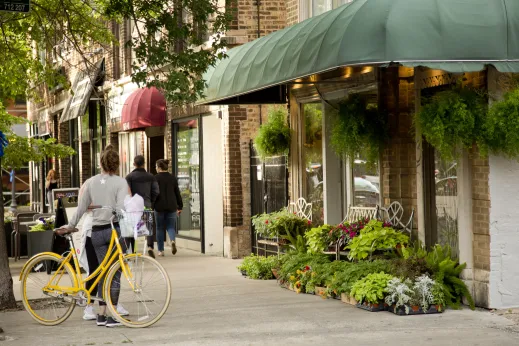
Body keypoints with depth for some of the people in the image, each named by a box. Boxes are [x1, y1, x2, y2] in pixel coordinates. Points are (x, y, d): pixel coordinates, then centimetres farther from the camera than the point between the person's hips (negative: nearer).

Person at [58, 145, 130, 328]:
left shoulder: (91, 182, 6)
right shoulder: (120, 182, -5)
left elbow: (81, 208, 7)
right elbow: (121, 208, -16)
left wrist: (70, 225, 17)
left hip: (97, 231, 4)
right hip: (115, 229, -4)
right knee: (115, 273, 2)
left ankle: (101, 315, 14)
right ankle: (112, 316, 1)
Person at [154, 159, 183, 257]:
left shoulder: (156, 178, -6)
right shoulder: (173, 178, 6)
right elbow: (177, 193, 9)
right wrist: (180, 207, 16)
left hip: (159, 206, -3)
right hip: (171, 206, 3)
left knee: (160, 228, 8)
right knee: (170, 226, 11)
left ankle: (161, 250, 10)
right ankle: (172, 240, -20)